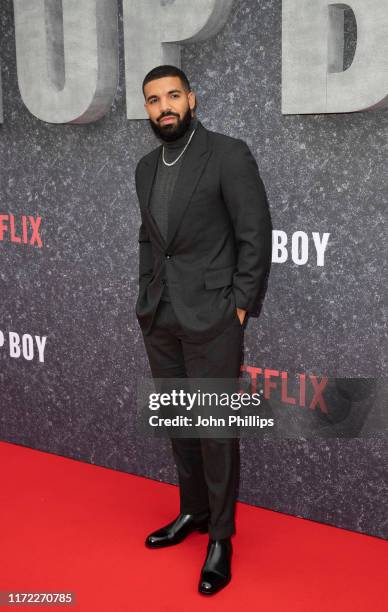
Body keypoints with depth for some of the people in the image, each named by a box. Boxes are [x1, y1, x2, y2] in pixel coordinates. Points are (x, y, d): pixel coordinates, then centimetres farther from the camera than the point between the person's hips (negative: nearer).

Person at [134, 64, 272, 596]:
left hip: (211, 318, -6)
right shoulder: (146, 167, 12)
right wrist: (147, 297, 12)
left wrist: (239, 307, -11)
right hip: (159, 321, 6)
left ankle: (221, 537, 16)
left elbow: (256, 235, -9)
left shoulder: (229, 154, -8)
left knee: (216, 428, 1)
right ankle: (193, 511, 34)